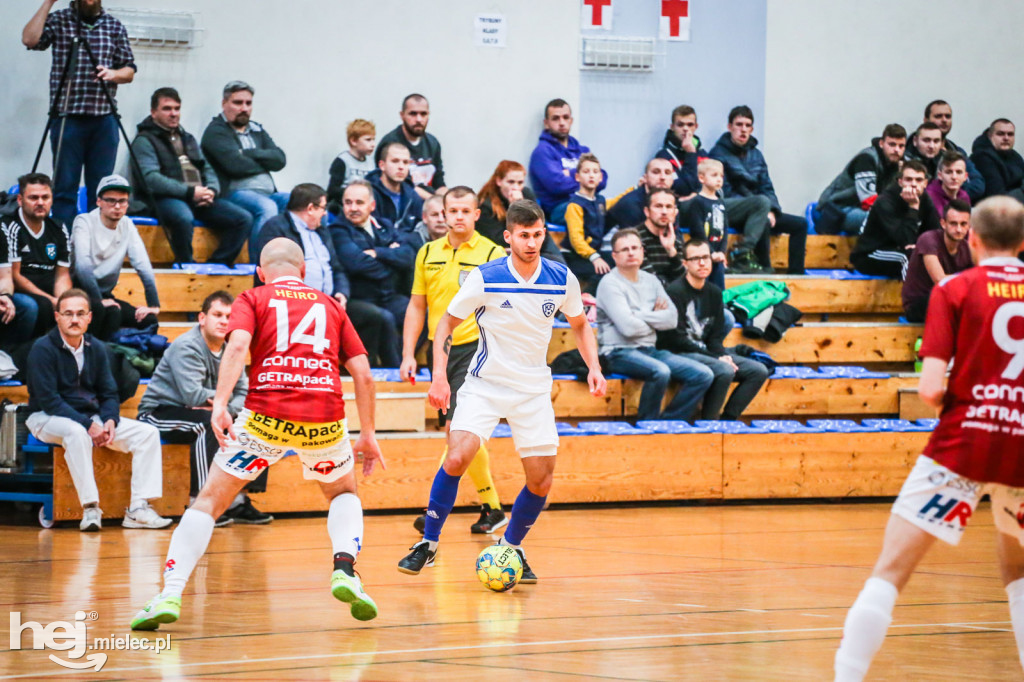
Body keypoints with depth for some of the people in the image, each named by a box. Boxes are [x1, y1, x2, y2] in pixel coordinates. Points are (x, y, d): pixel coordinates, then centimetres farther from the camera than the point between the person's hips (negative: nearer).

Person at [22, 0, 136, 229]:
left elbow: (130, 71, 12)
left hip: (104, 118, 2)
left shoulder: (115, 27, 11)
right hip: (67, 117, -2)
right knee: (65, 187, -3)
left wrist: (113, 74, -10)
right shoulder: (58, 20, 5)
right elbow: (30, 40, -13)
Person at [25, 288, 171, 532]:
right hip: (47, 418, -6)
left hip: (91, 417, 6)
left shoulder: (96, 348, 7)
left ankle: (138, 509, -17)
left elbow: (109, 393, 11)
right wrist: (88, 425, -24)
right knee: (76, 433, -40)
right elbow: (49, 400, -18)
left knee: (148, 433, -9)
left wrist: (110, 421, -12)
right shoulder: (43, 348, -12)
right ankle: (90, 509, -38)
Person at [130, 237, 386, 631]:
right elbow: (363, 374, 17)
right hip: (325, 417, 2)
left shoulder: (253, 299, 16)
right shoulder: (330, 306, 24)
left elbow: (237, 345, -6)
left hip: (268, 414, -2)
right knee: (343, 493, 29)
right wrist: (368, 435, 24)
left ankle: (170, 595, -3)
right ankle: (345, 569, 4)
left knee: (210, 501, 10)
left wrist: (220, 403, -16)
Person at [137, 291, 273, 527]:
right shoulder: (186, 347, -18)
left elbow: (244, 394, 3)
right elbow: (192, 394, -29)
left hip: (194, 414, 8)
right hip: (159, 413, -8)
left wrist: (227, 409, -19)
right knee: (208, 422, -35)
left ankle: (239, 501, -4)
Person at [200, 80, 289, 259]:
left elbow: (279, 159, 8)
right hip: (234, 193, -7)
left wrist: (249, 154, -6)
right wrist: (264, 162, 4)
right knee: (267, 207, -35)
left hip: (269, 192, 7)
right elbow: (235, 165, -13)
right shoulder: (216, 132, 3)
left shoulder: (257, 130, 24)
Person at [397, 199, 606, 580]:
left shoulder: (562, 279, -5)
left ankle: (511, 548, 22)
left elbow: (579, 324, 13)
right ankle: (429, 543, -5)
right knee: (456, 459, -21)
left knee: (541, 481, -2)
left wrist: (593, 367, -2)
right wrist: (439, 376, -13)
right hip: (484, 383, -3)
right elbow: (448, 323, -2)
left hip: (533, 390, 3)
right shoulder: (485, 278, -13)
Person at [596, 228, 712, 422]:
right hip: (619, 353, -7)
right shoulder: (610, 284, -8)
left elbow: (671, 319, 4)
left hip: (649, 350, 7)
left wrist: (640, 315, -8)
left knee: (703, 375, -8)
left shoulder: (651, 281, 14)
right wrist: (655, 318, 1)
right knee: (660, 371, -36)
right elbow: (628, 327, -18)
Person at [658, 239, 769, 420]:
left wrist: (723, 355, -11)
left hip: (705, 353, 8)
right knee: (725, 370, -32)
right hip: (679, 355, -8)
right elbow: (677, 339, -16)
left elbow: (715, 337, 12)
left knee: (759, 371, -5)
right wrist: (716, 357, -17)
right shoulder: (674, 292, -11)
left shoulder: (714, 293, 12)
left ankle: (727, 419, -6)